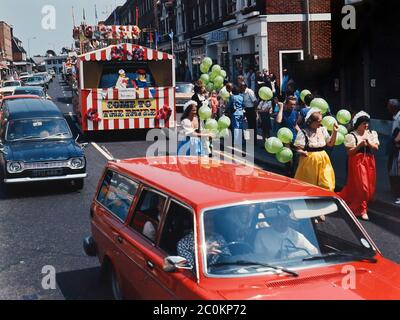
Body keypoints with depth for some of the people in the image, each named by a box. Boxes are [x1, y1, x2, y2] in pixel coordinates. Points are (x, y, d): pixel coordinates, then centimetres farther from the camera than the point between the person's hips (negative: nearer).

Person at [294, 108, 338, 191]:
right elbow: (298, 149, -10)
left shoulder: (322, 130, 6)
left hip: (322, 160, 4)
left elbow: (330, 143, 11)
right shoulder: (304, 133, -10)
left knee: (327, 186, 1)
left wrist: (335, 132, 0)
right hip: (309, 161, -4)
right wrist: (302, 152, -32)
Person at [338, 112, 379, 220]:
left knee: (369, 186, 9)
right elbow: (349, 152, -10)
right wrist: (360, 145, -19)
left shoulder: (372, 134, 8)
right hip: (357, 162, -6)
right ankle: (362, 210, 5)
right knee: (361, 186, -7)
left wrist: (369, 143, -17)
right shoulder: (351, 136, -7)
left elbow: (376, 147, 1)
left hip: (369, 161, 6)